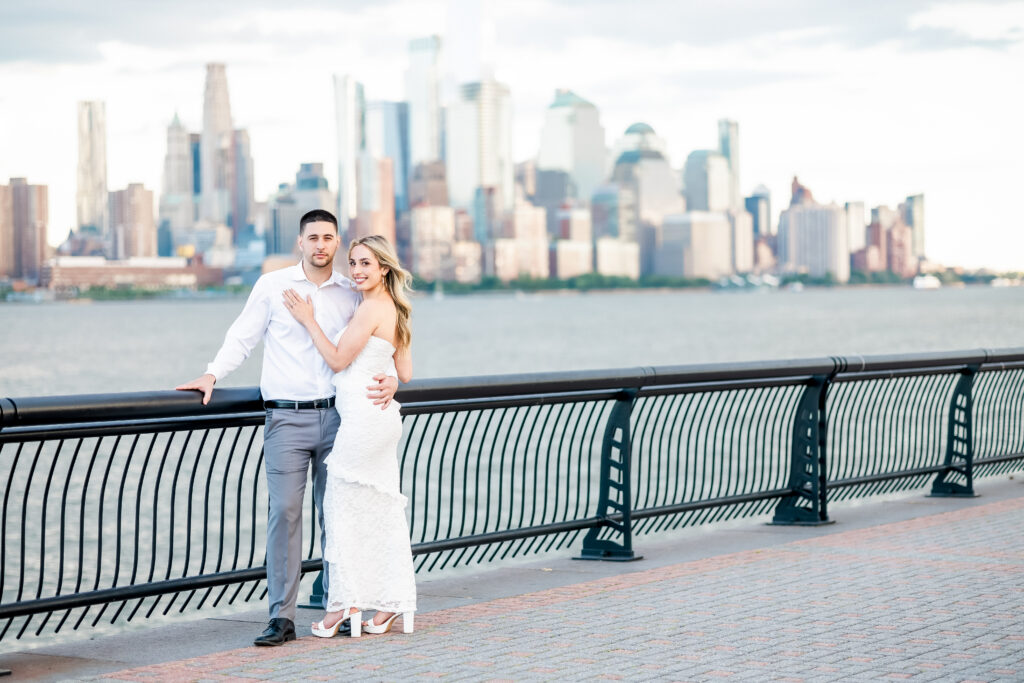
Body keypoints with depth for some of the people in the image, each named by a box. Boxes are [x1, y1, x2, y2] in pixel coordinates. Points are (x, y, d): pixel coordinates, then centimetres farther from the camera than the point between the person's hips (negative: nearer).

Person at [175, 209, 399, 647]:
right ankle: (281, 617, -6)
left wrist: (389, 380, -4)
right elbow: (243, 337, 6)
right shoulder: (272, 286, 4)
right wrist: (213, 374, -7)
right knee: (284, 512, -7)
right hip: (286, 417, -2)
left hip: (335, 415, 2)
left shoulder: (351, 294, 10)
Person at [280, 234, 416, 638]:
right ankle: (393, 604, 12)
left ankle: (345, 602, 1)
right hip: (382, 418, 10)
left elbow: (338, 360, -11)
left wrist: (309, 321, -4)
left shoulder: (372, 308, -14)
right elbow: (405, 374, 18)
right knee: (382, 510, 10)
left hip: (363, 418, -10)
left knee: (343, 507, -2)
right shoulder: (395, 310, 14)